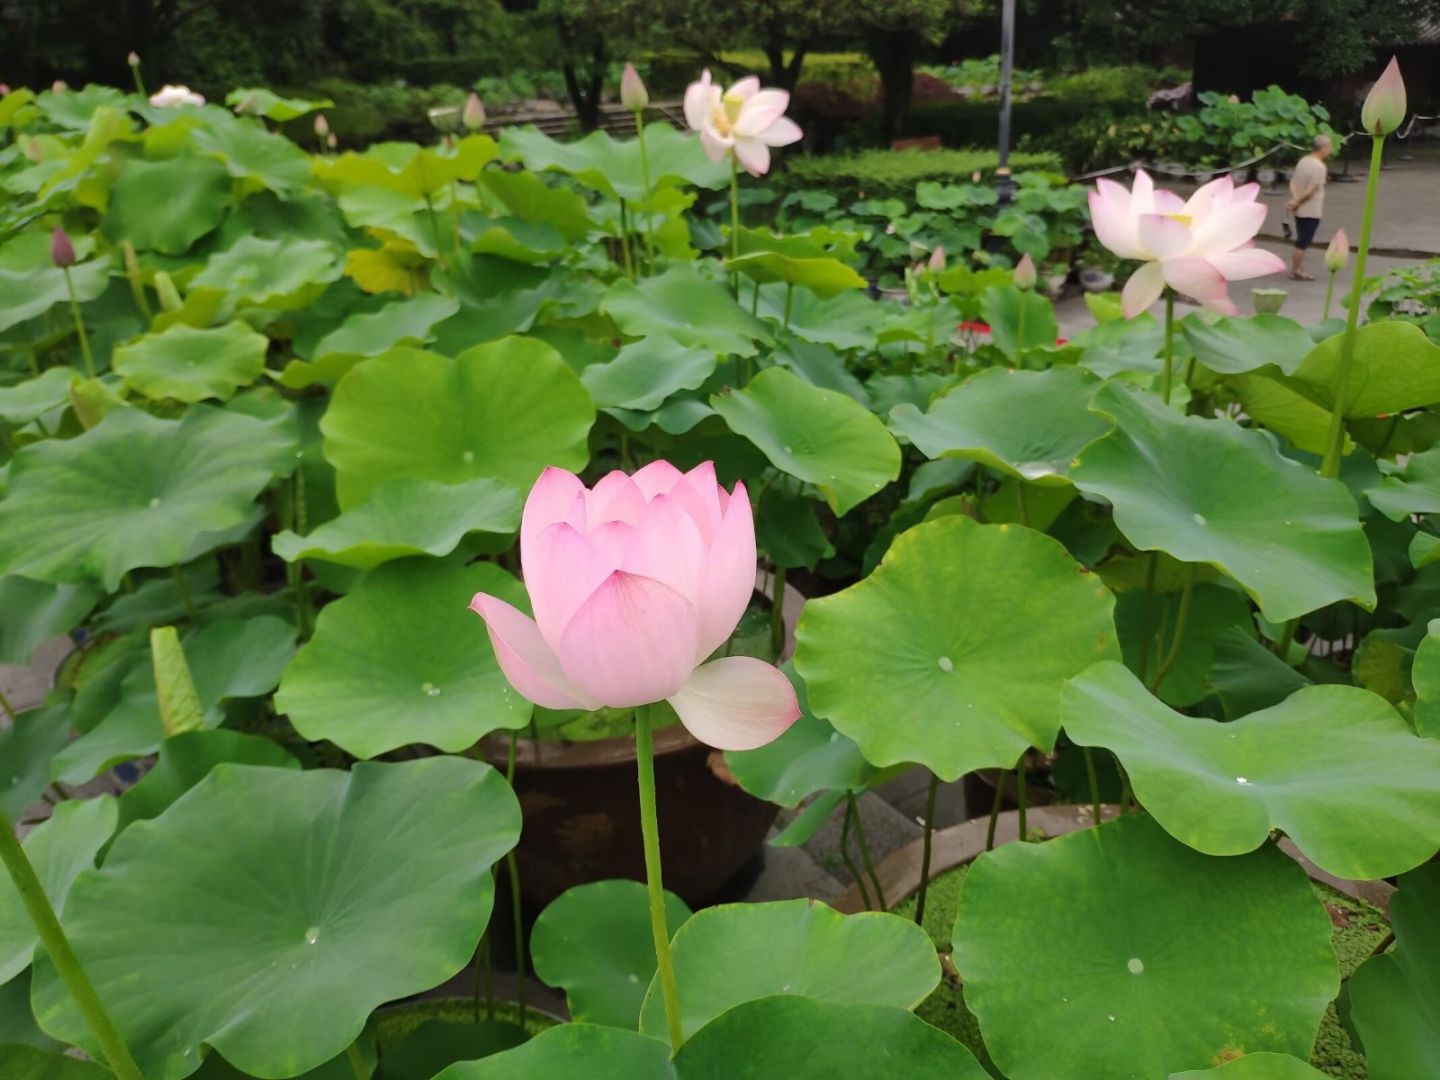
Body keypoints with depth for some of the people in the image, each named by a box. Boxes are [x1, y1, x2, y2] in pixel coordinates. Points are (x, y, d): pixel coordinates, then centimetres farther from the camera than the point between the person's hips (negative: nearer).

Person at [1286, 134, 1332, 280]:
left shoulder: (1303, 161, 7)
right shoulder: (1319, 166, -19)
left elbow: (1292, 182, 2)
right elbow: (1310, 190, -22)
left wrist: (1295, 199, -12)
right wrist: (1297, 202, -10)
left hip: (1300, 210, 8)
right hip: (1311, 211, -8)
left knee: (1302, 241, 16)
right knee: (1303, 242, 0)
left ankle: (1298, 270, 23)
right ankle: (1295, 271, 6)